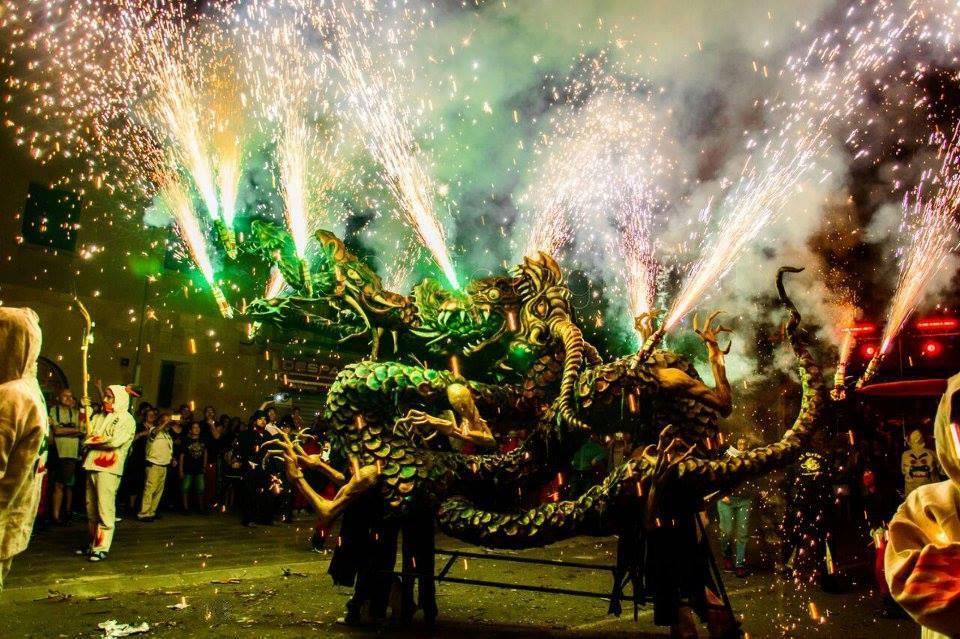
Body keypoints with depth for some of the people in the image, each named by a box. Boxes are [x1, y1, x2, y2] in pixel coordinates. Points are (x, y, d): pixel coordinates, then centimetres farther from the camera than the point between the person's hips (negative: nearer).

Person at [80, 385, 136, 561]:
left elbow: (115, 441, -15)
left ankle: (102, 548, -5)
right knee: (91, 509, 12)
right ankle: (93, 544, 22)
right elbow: (85, 430, 11)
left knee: (104, 510, -8)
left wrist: (91, 441, -5)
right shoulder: (100, 416, 18)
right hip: (92, 466, 7)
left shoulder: (126, 419, -4)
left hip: (108, 469, -7)